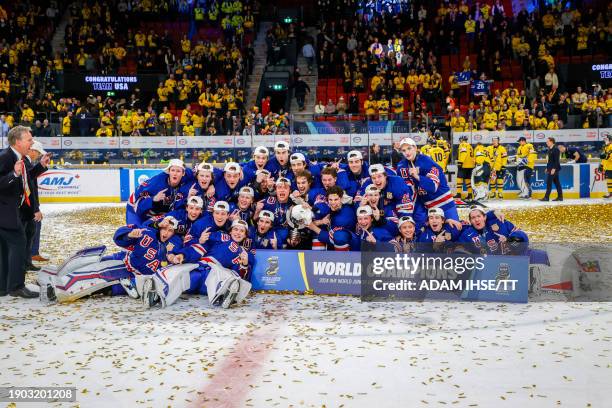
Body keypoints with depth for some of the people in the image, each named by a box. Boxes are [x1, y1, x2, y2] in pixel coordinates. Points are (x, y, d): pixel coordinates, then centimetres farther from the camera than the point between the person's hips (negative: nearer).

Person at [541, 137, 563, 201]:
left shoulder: (555, 149, -14)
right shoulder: (550, 149, 15)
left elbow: (556, 160, -19)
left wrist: (553, 169, -23)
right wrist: (547, 168, 19)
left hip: (554, 169, -10)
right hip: (551, 168, 10)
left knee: (549, 182, -9)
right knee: (556, 182, 10)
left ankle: (546, 197, -7)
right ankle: (560, 197, 14)